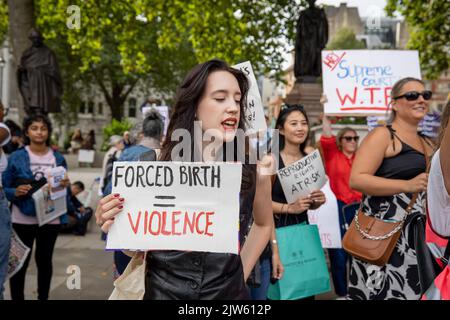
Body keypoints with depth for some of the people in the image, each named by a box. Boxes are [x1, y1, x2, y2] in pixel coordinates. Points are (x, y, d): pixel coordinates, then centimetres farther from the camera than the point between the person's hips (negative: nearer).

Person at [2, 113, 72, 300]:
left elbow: (64, 190, 10)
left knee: (45, 261, 15)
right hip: (23, 219, -2)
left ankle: (43, 297, 30)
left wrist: (66, 185, -12)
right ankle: (17, 298, 19)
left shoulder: (58, 158, 4)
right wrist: (16, 192, -21)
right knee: (20, 262, 4)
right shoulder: (16, 157, -4)